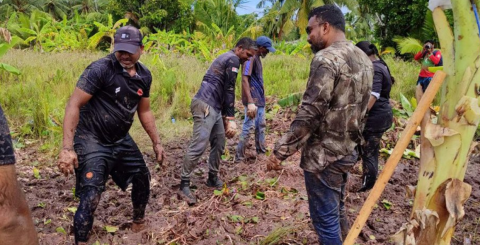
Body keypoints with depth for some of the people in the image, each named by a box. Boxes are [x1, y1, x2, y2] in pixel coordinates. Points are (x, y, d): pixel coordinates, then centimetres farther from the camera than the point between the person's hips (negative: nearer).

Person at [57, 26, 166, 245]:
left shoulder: (144, 76, 1)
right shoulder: (100, 69, -20)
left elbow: (144, 111, 14)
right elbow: (74, 105, -22)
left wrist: (156, 142, 16)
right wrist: (67, 147, -29)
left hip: (121, 140, 7)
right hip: (91, 140, -7)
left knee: (142, 179, 18)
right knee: (91, 198, -14)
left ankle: (139, 221, 44)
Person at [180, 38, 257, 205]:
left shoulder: (226, 58, 25)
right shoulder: (233, 60, -7)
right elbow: (229, 90, -13)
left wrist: (225, 117, 28)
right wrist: (231, 119, -14)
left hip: (213, 106, 11)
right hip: (205, 105, -11)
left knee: (219, 143, 14)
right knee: (199, 145, -11)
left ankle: (213, 179, 25)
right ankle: (184, 185, -6)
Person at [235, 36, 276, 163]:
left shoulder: (257, 59, 14)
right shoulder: (250, 58, -16)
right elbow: (244, 79, -25)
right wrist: (250, 102, -31)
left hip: (260, 99, 10)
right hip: (252, 100, -10)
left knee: (261, 125, 18)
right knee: (248, 126, -6)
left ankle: (261, 151, 31)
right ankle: (239, 157, 0)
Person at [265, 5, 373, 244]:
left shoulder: (326, 59, -19)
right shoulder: (363, 59, 9)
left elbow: (310, 114, -23)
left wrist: (280, 151, -19)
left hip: (323, 154, -9)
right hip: (347, 151, 9)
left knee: (325, 217, 4)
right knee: (336, 210, 23)